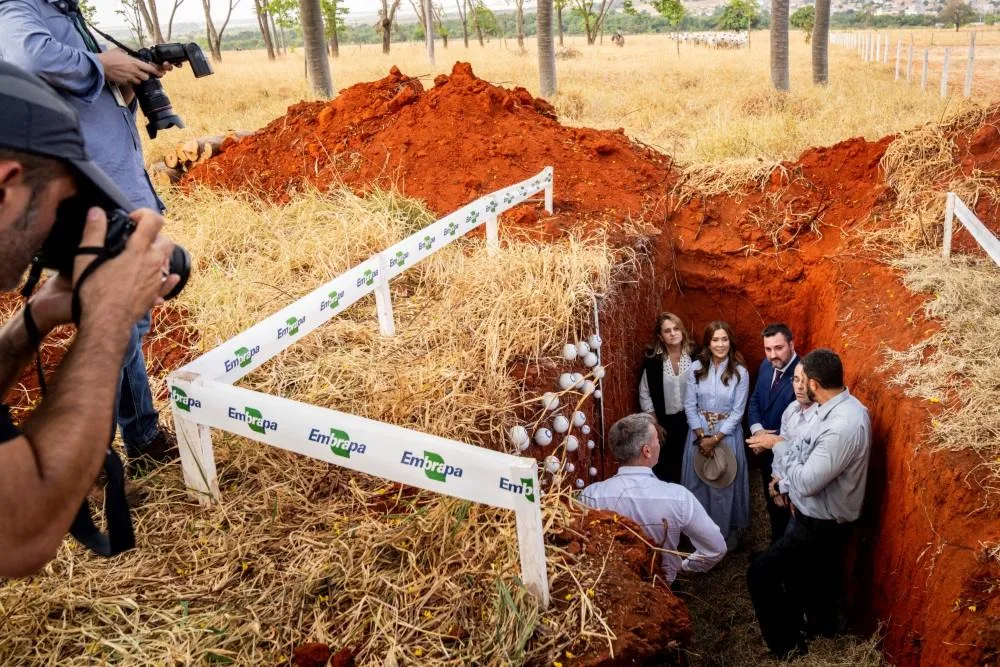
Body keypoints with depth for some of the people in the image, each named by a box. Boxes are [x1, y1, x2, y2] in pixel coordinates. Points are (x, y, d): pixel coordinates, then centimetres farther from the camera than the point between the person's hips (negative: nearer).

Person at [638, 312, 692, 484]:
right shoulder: (652, 359, -6)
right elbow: (645, 395, -2)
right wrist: (655, 424, -4)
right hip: (665, 423, 0)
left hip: (691, 420, 1)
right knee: (664, 469, 5)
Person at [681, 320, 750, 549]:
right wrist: (702, 436, -11)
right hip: (699, 432, 2)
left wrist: (716, 438, -14)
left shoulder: (740, 372, -10)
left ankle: (726, 535, 26)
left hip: (727, 434, -2)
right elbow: (689, 405, -3)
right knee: (698, 482, 12)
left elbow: (738, 412, -9)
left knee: (725, 485, 7)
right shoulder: (696, 368, -5)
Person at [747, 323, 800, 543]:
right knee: (771, 502, 25)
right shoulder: (766, 366, -2)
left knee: (783, 506, 12)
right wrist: (757, 429, -9)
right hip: (766, 450, 7)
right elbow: (755, 399, 7)